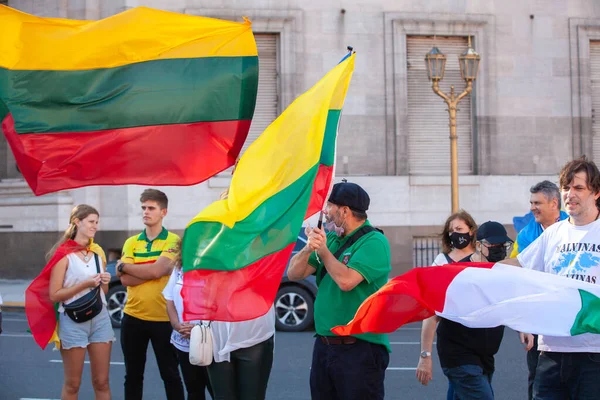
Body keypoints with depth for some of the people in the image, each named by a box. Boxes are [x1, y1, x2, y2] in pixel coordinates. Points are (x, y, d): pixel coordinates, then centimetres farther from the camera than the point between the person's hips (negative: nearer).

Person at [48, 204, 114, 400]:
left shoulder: (98, 252, 12)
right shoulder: (64, 253, -6)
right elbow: (54, 295, -12)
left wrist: (105, 283, -1)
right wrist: (85, 284, -18)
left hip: (100, 318, 5)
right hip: (73, 321, -5)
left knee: (101, 382, 5)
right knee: (72, 384, 3)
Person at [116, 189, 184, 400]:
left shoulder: (173, 241, -5)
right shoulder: (131, 242, 6)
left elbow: (156, 270, -19)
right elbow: (125, 280, -6)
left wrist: (123, 266, -6)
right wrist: (154, 270, -16)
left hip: (163, 318, -4)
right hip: (133, 317, 4)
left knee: (170, 374, 6)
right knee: (133, 375, 13)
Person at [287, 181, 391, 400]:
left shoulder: (373, 242, -11)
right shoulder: (331, 239, 12)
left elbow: (346, 281, -23)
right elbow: (294, 274, 7)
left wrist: (323, 250, -13)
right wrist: (308, 248, -11)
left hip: (360, 349, -7)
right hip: (323, 346, 7)